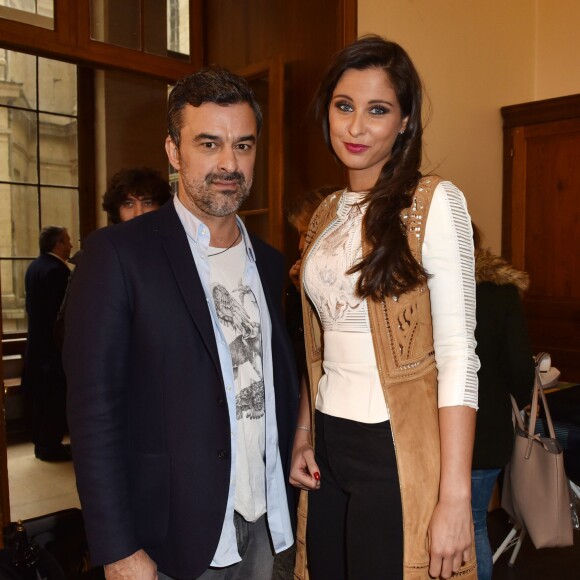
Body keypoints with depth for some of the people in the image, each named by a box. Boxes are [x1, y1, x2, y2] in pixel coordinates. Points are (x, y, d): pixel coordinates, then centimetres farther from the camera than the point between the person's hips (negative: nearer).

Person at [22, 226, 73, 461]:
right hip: (55, 344, -10)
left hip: (37, 342, 10)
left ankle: (42, 443, 26)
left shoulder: (34, 267, 9)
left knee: (41, 398, 16)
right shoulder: (58, 270, -20)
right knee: (56, 398, 1)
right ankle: (51, 447, 9)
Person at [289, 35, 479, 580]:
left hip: (397, 450, -5)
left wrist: (454, 498, -18)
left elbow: (458, 355, -15)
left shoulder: (434, 202, -9)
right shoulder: (327, 214, 9)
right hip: (329, 449, 6)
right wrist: (303, 435, 8)